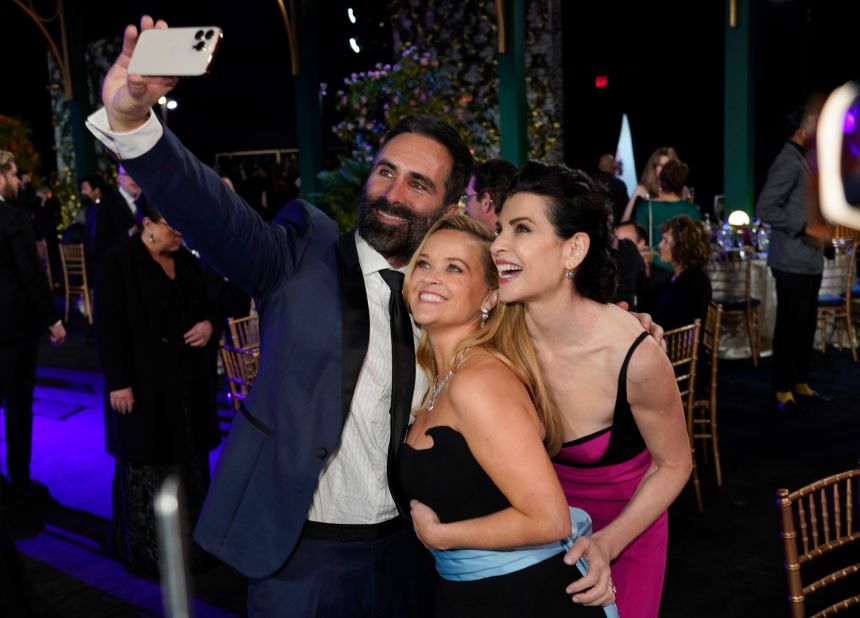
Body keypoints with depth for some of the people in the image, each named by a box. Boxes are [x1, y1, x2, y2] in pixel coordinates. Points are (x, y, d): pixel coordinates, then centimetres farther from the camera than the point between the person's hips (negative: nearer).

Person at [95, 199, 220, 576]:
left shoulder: (187, 262, 10)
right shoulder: (117, 263, -9)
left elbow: (206, 306, 20)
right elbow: (108, 328, -13)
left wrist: (208, 324, -4)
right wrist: (118, 383, -18)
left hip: (186, 381, 6)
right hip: (143, 383, -6)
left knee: (188, 463, 12)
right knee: (146, 464, 5)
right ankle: (145, 550, 20)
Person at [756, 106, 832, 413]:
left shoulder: (802, 160, 16)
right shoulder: (788, 162, -13)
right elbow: (764, 208, -21)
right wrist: (806, 227, -21)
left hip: (809, 261, 9)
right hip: (793, 262, -9)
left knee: (806, 324, 12)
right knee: (790, 326, -4)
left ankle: (800, 383, 22)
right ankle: (783, 390, 5)